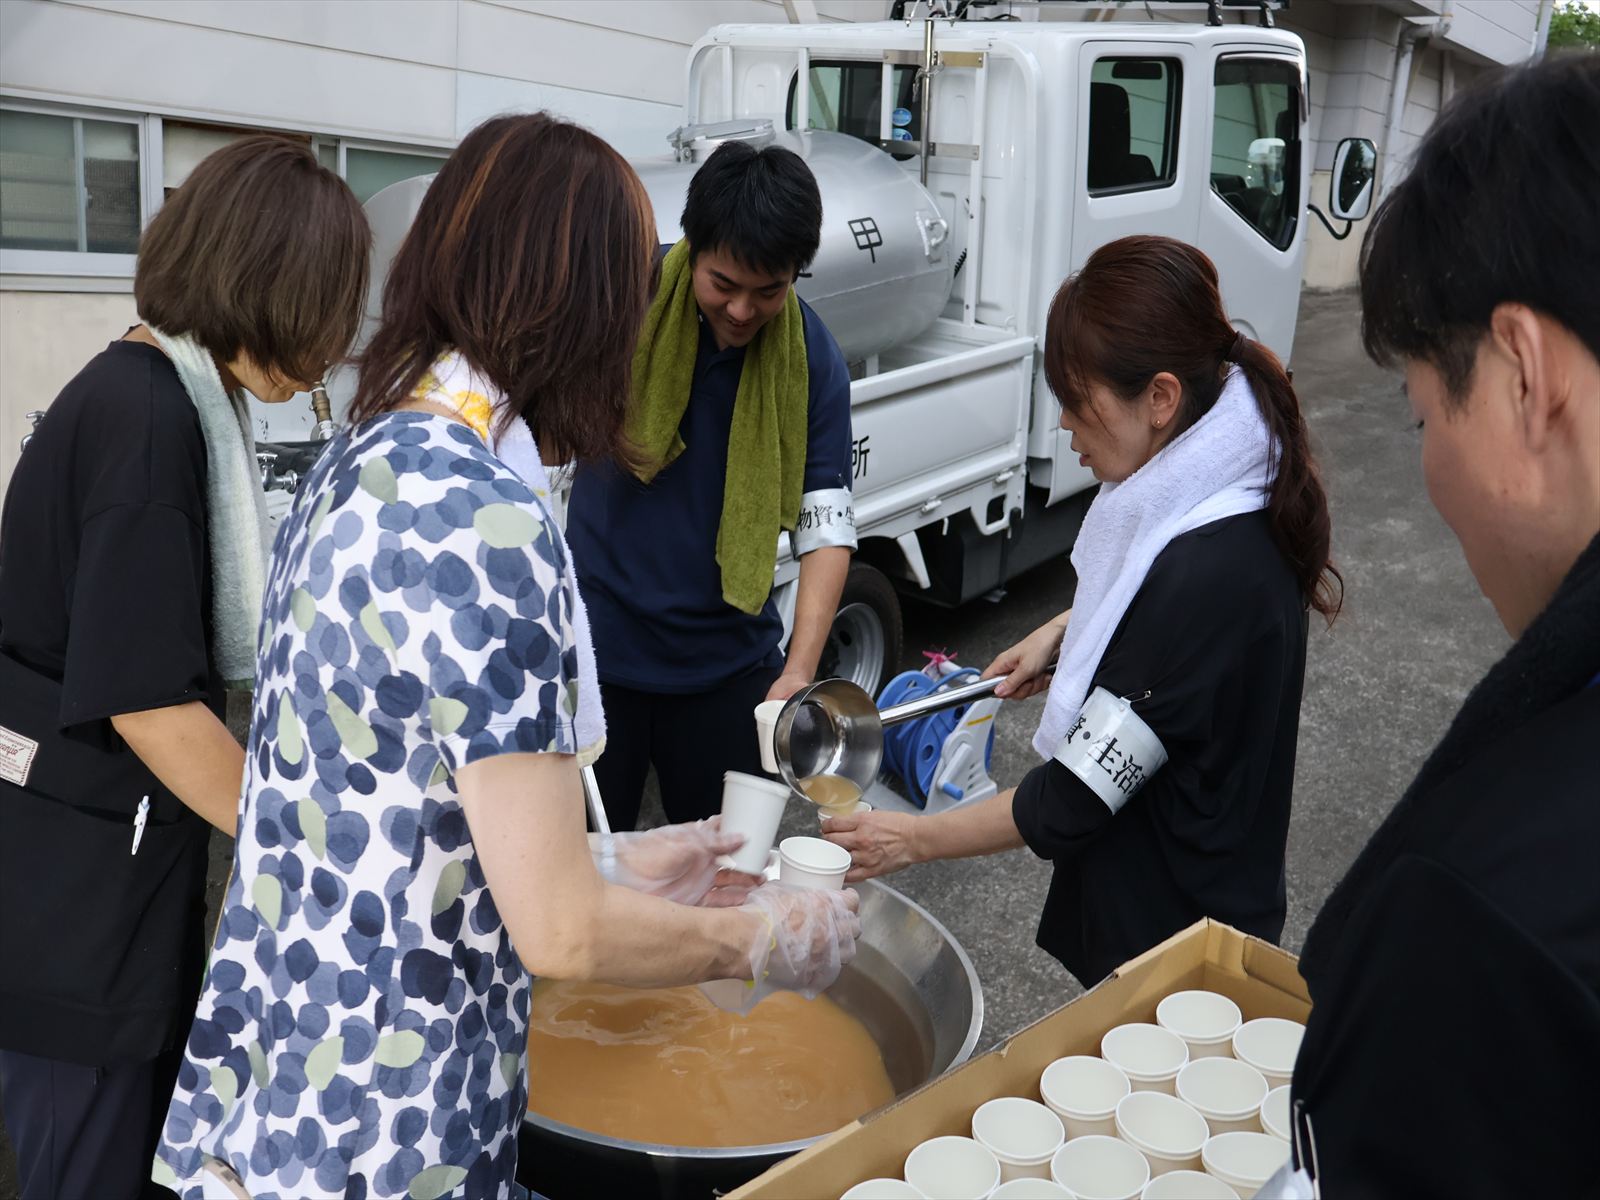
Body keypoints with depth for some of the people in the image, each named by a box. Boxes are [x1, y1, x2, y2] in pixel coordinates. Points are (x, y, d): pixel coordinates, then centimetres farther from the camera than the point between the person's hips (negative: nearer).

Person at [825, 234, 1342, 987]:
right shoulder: (1211, 497, -4)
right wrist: (1068, 628, 5)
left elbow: (1077, 797, -25)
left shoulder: (1206, 574, -32)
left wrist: (914, 840, -14)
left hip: (1171, 938, -8)